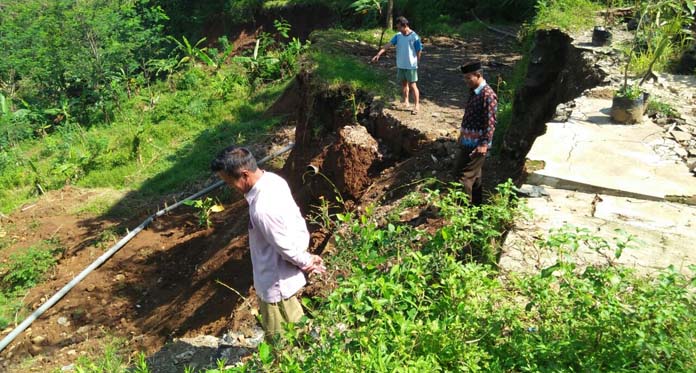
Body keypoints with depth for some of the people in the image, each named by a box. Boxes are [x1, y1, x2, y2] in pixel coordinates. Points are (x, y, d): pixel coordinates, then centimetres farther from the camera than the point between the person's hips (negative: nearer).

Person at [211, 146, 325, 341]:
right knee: (293, 328, 30)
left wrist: (305, 262, -6)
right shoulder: (273, 179, -6)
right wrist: (306, 258, 4)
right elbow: (296, 218, 3)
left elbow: (286, 247, -26)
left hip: (276, 283, -9)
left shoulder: (262, 208, -36)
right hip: (284, 276, 9)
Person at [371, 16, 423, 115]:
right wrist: (379, 54, -17)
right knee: (404, 84, 16)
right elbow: (388, 44, -7)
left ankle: (417, 106, 3)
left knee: (412, 85, -3)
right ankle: (406, 102, 31)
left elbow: (419, 51, -8)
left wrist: (416, 63, -2)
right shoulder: (398, 36, 2)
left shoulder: (414, 37, -14)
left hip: (411, 66, -6)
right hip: (400, 65, 6)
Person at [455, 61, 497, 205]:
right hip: (468, 141, 9)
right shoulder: (473, 92, 9)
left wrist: (484, 144, -24)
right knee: (474, 175, 17)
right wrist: (462, 134, 23)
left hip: (477, 144, -9)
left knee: (465, 174, -7)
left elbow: (490, 122, -22)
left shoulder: (488, 95, -19)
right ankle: (476, 203, 29)